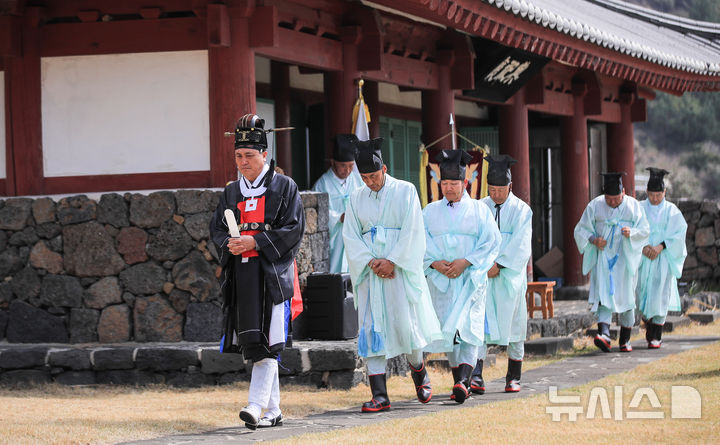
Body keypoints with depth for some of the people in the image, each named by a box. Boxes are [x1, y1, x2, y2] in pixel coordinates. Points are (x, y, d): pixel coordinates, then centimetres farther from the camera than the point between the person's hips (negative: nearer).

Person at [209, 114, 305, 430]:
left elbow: (293, 229, -7)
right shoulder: (231, 193, 16)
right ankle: (273, 411, 12)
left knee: (267, 342, -13)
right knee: (251, 344, 5)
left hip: (272, 275, -5)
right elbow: (217, 228, 17)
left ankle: (257, 405, -20)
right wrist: (229, 244, -6)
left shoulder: (284, 187, 1)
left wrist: (255, 242, -15)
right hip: (241, 277, 5)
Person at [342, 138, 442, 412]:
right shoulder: (357, 199, 10)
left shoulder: (405, 192, 1)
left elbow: (412, 232, -6)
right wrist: (371, 262, -11)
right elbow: (351, 236, 5)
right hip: (371, 273, 3)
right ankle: (379, 395, -9)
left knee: (405, 323, -4)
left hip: (401, 270, -3)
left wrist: (392, 261, -14)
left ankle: (419, 371, 27)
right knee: (372, 328, -6)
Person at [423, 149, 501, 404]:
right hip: (441, 279, 3)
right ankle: (460, 383, 10)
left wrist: (465, 262, -14)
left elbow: (491, 242, -3)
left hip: (471, 278, -3)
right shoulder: (430, 212, 10)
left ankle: (464, 380, -26)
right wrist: (435, 263, -13)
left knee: (467, 326, -17)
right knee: (448, 330, 2)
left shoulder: (479, 210, 4)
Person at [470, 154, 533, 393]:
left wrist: (499, 264, -17)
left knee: (513, 324, 4)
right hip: (483, 275, 1)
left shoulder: (521, 210, 0)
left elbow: (520, 245, -9)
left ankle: (513, 377, 16)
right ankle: (476, 376, -17)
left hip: (510, 276, -1)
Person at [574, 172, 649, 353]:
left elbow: (644, 230, -2)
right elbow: (581, 229, 3)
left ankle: (625, 339, 16)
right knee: (604, 293, -16)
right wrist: (594, 240, -17)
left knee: (625, 296, 5)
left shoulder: (633, 205, -1)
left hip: (625, 258, 1)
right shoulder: (595, 206, -2)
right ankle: (604, 333, -31)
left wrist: (631, 233, -23)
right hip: (603, 256, -1)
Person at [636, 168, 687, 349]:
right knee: (643, 293, 3)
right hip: (643, 258, 2)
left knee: (659, 295, -9)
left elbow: (678, 232, -5)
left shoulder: (672, 211, 2)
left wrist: (660, 247, -17)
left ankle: (656, 336, -9)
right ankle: (649, 322, 30)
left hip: (663, 258, -2)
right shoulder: (640, 208, 5)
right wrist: (643, 246, -16)